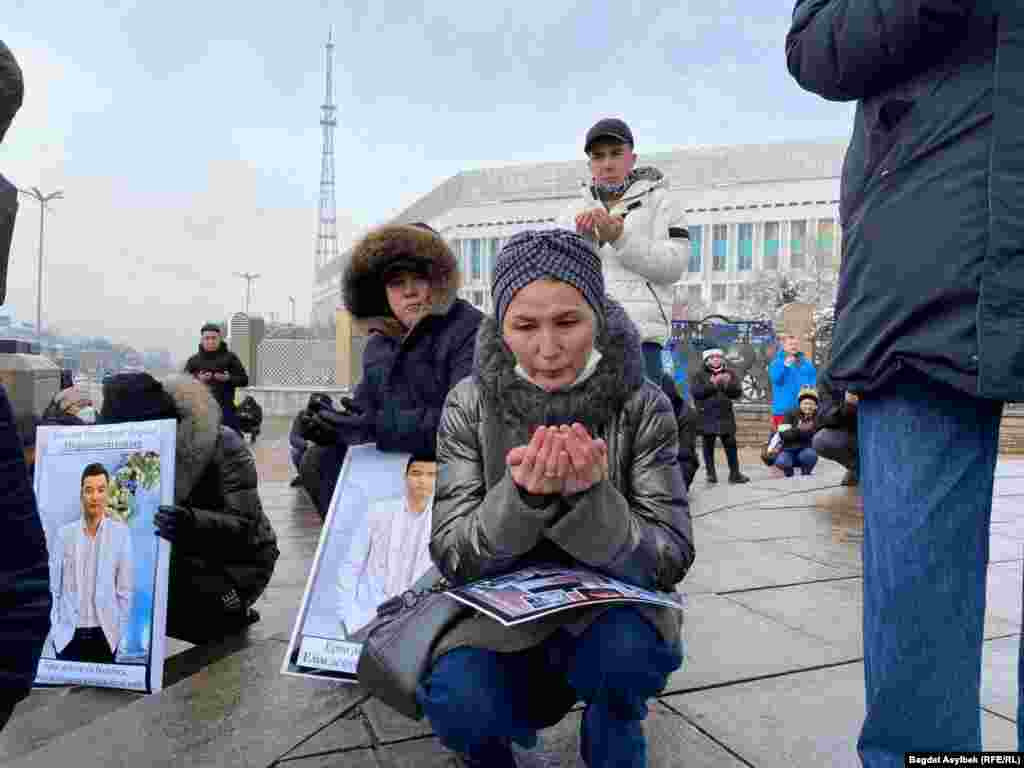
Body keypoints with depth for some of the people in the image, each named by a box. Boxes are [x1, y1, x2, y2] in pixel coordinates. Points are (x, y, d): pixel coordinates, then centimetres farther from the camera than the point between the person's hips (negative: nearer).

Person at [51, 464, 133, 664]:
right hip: (68, 633, 1)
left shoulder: (121, 532, -3)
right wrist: (55, 625, 1)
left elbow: (125, 587, -1)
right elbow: (55, 585, 5)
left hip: (105, 634, -1)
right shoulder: (65, 532, 1)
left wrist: (120, 629, -1)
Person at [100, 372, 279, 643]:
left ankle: (232, 615, 2)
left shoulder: (223, 445, -24)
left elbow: (243, 526, -32)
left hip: (237, 563, -7)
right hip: (187, 559, 7)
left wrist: (194, 522, -51)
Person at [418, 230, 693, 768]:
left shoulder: (643, 407, -10)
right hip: (503, 621, 1)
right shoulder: (470, 405, -9)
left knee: (624, 650, -32)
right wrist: (522, 496, -30)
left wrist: (589, 496, -31)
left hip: (610, 615, 0)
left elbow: (670, 561, -12)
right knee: (456, 701, -27)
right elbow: (452, 558, -10)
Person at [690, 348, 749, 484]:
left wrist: (729, 384, -15)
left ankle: (735, 473, 9)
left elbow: (737, 393, 3)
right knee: (708, 446, 4)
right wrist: (711, 384, -19)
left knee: (731, 445, 3)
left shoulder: (730, 373, 10)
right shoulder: (698, 375, 3)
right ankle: (711, 473, 12)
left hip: (725, 416, 2)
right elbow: (695, 392, -12)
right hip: (706, 417, -2)